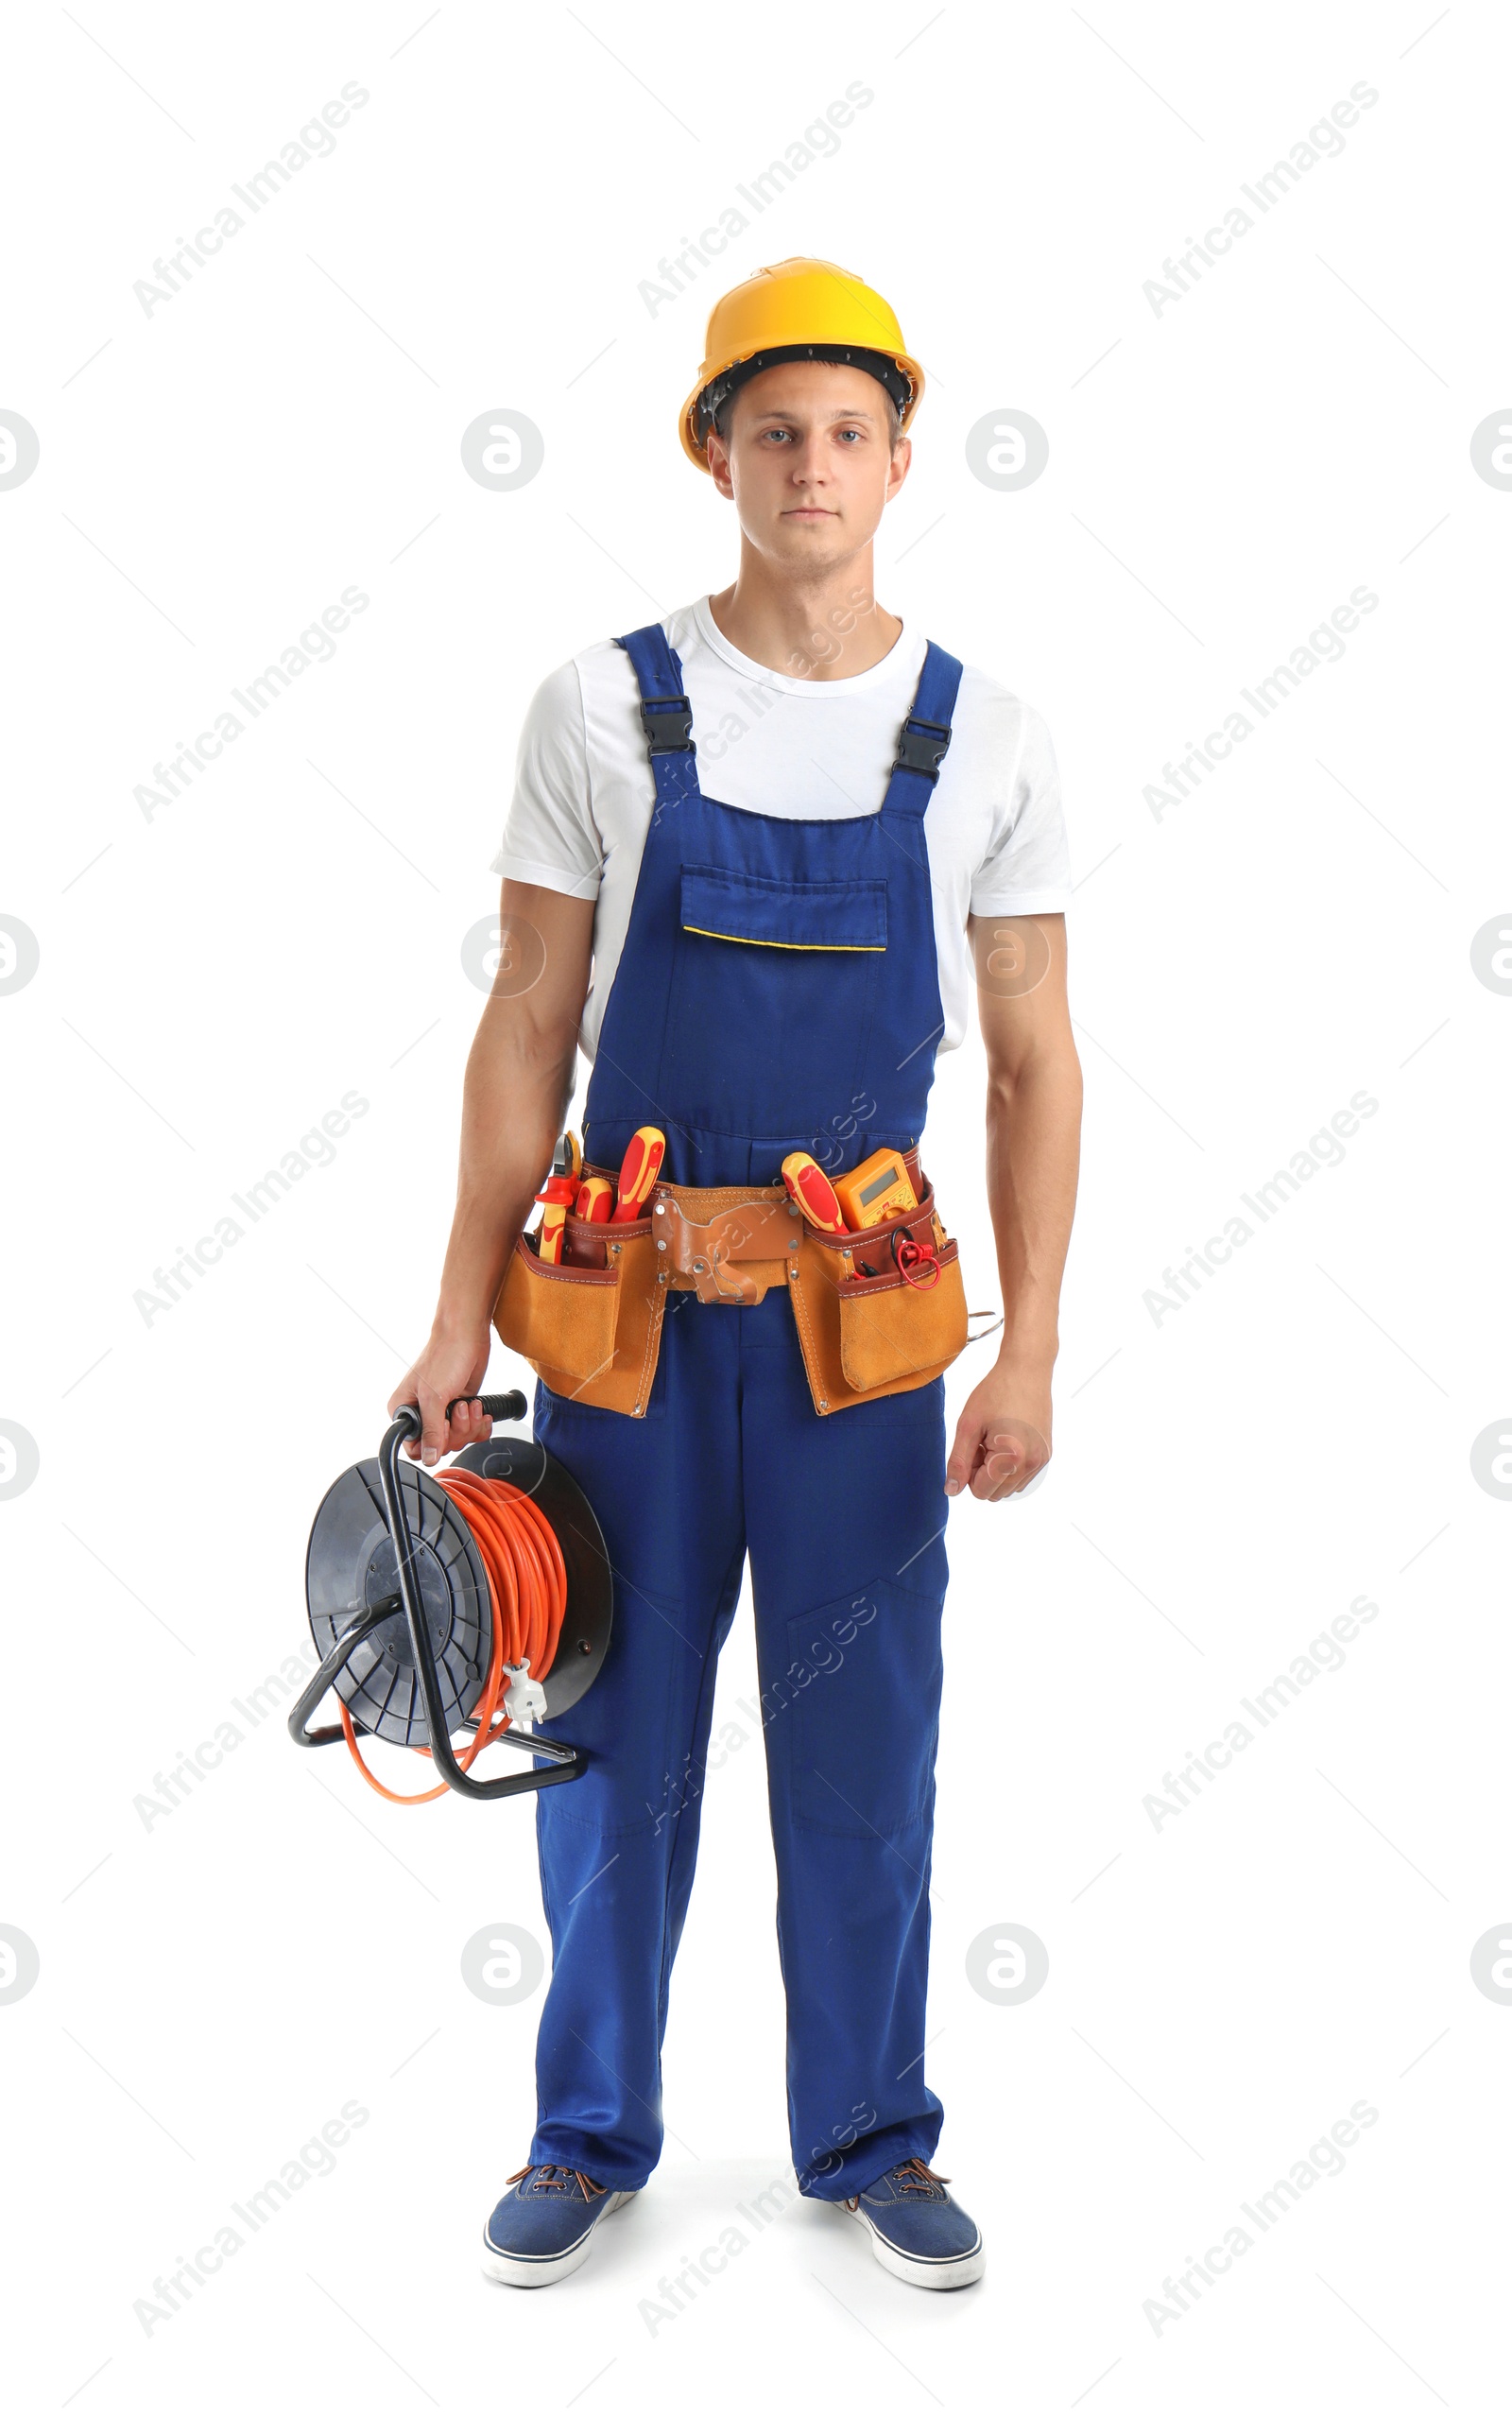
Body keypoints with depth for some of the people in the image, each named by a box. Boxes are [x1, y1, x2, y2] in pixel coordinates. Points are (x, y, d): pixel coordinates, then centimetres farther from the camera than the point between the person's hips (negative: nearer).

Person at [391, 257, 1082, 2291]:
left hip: (865, 1319, 1)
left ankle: (871, 2138, 27)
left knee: (864, 1745, 9)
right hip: (627, 1305, 0)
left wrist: (1031, 1355, -3)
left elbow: (1035, 1065, 3)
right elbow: (528, 1031, 2)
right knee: (616, 1733, 9)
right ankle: (592, 2134, 27)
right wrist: (461, 1315, -2)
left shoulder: (989, 739, 2)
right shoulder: (602, 709, 0)